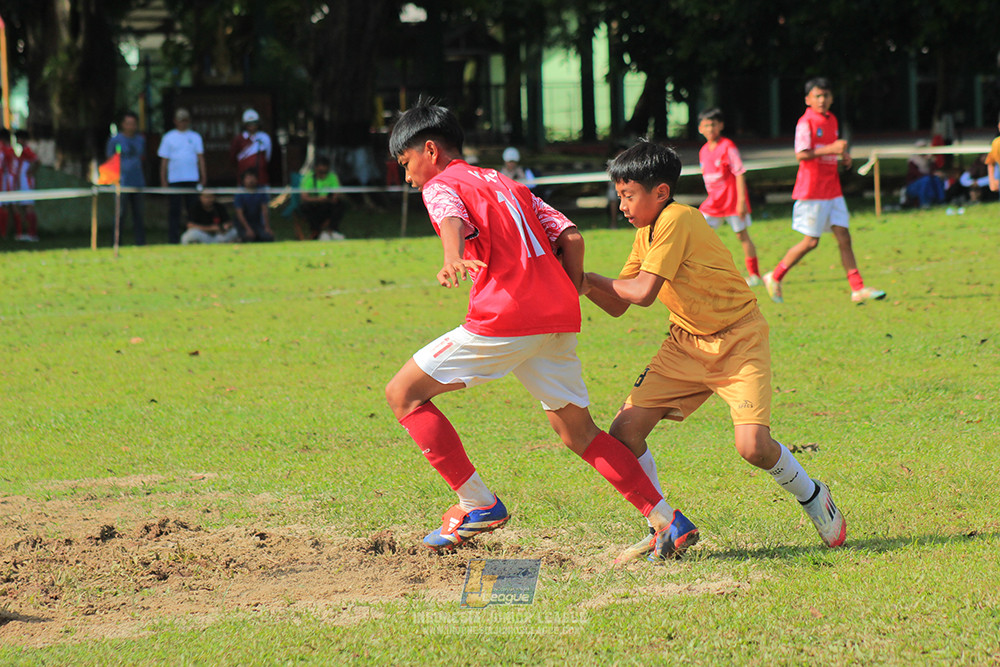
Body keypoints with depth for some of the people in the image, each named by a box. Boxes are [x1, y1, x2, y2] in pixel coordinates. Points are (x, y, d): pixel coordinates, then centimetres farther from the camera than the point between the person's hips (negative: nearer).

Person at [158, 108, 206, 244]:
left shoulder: (195, 137, 11)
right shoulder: (168, 137, 7)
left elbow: (200, 157, 10)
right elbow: (164, 160, 7)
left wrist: (203, 178, 1)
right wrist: (163, 181, 0)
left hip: (192, 179, 1)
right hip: (174, 180, -1)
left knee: (193, 208, -1)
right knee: (174, 210, -1)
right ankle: (173, 239, 1)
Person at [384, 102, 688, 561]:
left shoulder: (440, 186, 8)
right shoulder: (508, 185, 28)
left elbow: (452, 219, -18)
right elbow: (570, 237, 18)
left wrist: (453, 259, -38)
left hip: (502, 321, -7)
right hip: (559, 317, 7)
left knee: (403, 394, 4)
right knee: (577, 432, 17)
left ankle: (478, 504, -1)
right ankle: (665, 520, 6)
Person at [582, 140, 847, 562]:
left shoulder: (677, 220, -20)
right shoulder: (646, 233, 7)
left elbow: (643, 292, -26)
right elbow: (618, 306, 7)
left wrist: (587, 278, -13)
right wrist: (586, 285, -12)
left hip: (739, 340, -8)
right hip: (686, 344, 8)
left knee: (754, 447, -22)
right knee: (625, 431, -8)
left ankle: (811, 497, 10)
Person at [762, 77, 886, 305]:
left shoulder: (832, 120, 13)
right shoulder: (806, 122, -12)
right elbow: (801, 154, -21)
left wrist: (843, 155, 7)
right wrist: (831, 149, -27)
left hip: (832, 190, 7)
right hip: (812, 190, -7)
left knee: (844, 237, 1)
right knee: (811, 242, -3)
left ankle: (858, 289, -1)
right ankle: (775, 278, 12)